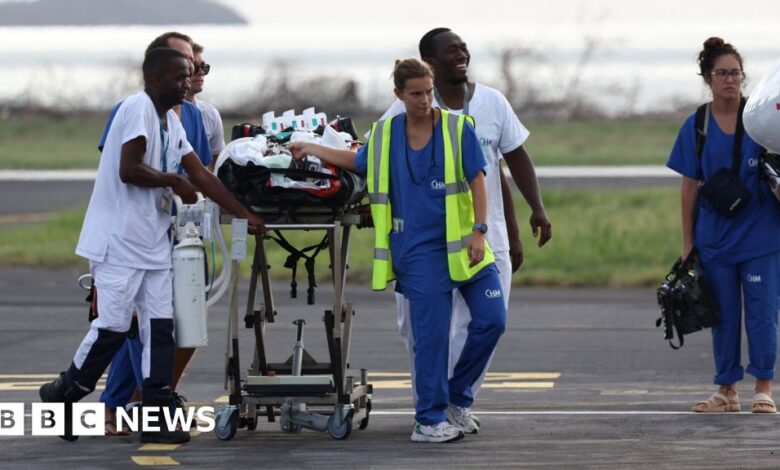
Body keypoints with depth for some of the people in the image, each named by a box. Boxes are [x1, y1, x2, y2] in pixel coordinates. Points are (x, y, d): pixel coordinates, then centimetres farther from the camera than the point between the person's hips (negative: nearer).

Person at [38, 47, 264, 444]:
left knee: (160, 327, 2)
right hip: (119, 241, -9)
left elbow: (201, 176, 15)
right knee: (113, 326, -7)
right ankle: (61, 394, 11)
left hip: (153, 243, 9)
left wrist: (245, 216, 11)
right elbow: (128, 170, -23)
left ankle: (156, 418, 2)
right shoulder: (138, 108, -13)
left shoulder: (171, 121, 15)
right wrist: (173, 181, -8)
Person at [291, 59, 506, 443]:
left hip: (461, 244, 1)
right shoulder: (384, 135, 7)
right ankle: (429, 420, 4)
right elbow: (358, 162, 26)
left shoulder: (457, 129, 0)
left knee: (491, 319, -4)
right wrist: (313, 150, 24)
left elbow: (477, 180, -3)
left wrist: (479, 232, -12)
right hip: (419, 249, -1)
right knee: (431, 334, -4)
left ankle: (456, 394, 17)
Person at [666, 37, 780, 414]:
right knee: (724, 315, 7)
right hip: (715, 237, 1)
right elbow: (690, 186, 5)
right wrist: (687, 241, 4)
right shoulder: (696, 126, 1)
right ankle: (727, 391, 15)